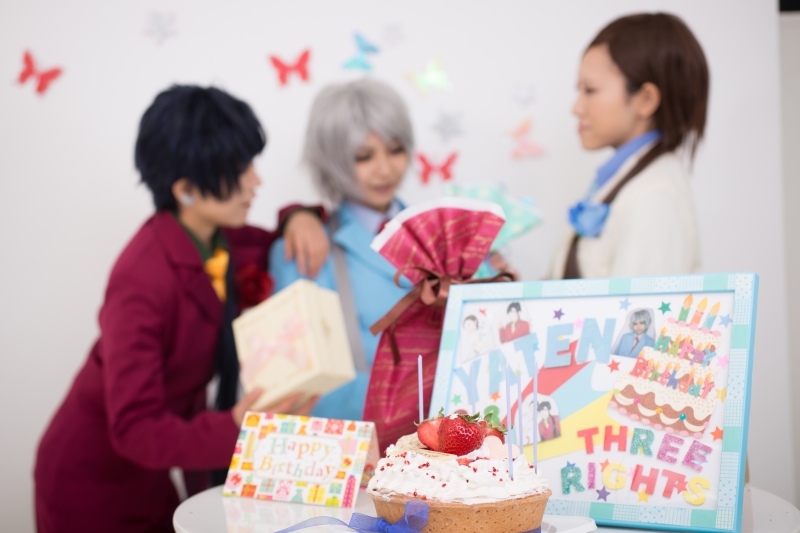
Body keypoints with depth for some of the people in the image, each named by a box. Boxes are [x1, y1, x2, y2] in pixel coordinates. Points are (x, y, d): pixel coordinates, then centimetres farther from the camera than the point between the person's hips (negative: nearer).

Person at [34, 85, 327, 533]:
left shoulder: (214, 241, -7)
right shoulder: (143, 281, -29)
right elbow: (134, 428, -31)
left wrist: (300, 220, -10)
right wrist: (235, 429, -44)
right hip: (91, 484, -7)